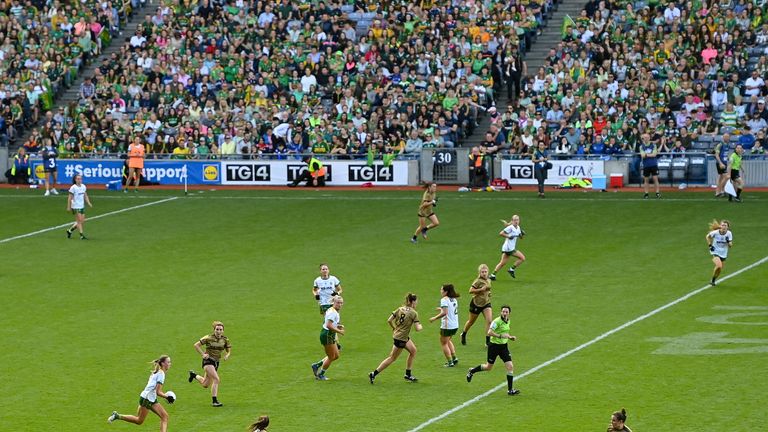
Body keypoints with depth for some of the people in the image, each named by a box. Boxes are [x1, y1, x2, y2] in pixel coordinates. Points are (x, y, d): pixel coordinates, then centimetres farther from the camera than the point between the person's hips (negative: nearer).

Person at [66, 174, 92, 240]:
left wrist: (89, 203, 1)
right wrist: (68, 207, -8)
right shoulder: (73, 187, -11)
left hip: (82, 206, 7)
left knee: (82, 221, 7)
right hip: (75, 207, -7)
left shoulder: (83, 187, 6)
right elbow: (70, 198, -7)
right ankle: (82, 235, -5)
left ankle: (70, 230, 23)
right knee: (79, 221, -9)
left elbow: (85, 196, 15)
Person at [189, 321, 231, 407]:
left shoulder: (225, 340, -1)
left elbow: (229, 350, 10)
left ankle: (194, 375, 46)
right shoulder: (209, 338, -14)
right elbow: (196, 345, -7)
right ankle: (214, 401, -20)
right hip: (208, 361, -6)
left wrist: (227, 356, -12)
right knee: (216, 379, -25)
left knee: (205, 385, 17)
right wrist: (203, 354, -17)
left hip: (216, 362, 6)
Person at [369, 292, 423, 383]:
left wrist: (395, 328, 15)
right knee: (392, 358, 2)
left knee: (413, 350, 21)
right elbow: (417, 328, -17)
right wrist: (420, 326, 5)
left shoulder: (400, 309, 1)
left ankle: (408, 375, 25)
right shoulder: (414, 313, -16)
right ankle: (374, 374, 2)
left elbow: (389, 320, 0)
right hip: (400, 338, -8)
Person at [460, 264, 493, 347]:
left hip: (486, 303, 5)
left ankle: (488, 341, -11)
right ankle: (463, 334, 42)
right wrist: (481, 290, -30)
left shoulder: (488, 280, 4)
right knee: (471, 321, 14)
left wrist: (488, 292, 4)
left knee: (489, 321, -14)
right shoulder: (478, 281, -19)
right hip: (476, 303, -5)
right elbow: (470, 291, -24)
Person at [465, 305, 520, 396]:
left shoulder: (508, 321, 7)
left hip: (503, 346, 6)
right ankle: (472, 371, 38)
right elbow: (489, 332, -29)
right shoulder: (497, 321, -19)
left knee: (510, 367, -6)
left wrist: (510, 337, 9)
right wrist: (500, 336, -35)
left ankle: (510, 390, -1)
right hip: (494, 346, -6)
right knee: (488, 367, 10)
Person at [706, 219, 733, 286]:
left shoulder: (729, 234, -12)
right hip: (715, 252, -4)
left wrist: (728, 242, -30)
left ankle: (713, 280, 39)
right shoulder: (715, 232, -18)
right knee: (719, 266, -26)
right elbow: (708, 236, 3)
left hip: (723, 254, 4)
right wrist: (710, 245, -6)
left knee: (719, 270, 12)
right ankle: (712, 279, -2)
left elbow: (730, 245, -8)